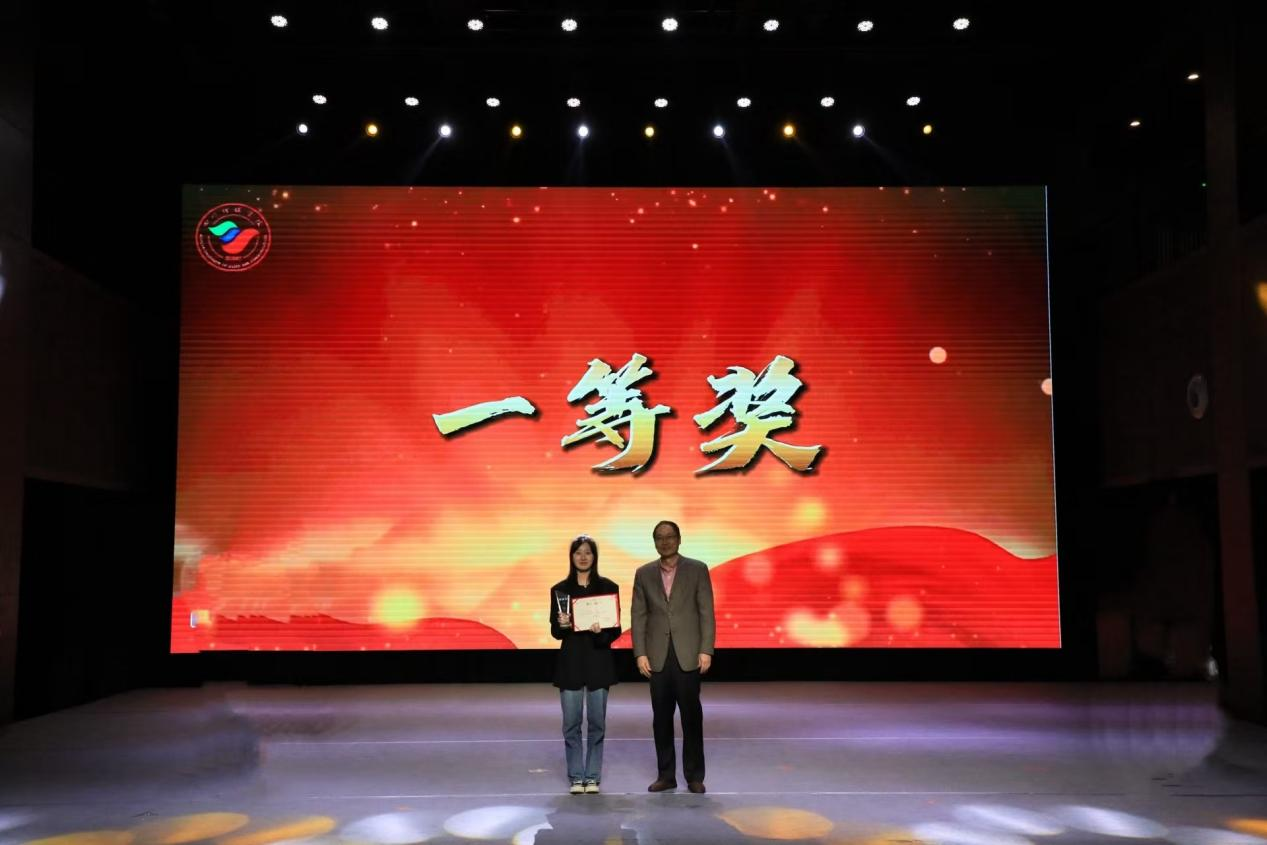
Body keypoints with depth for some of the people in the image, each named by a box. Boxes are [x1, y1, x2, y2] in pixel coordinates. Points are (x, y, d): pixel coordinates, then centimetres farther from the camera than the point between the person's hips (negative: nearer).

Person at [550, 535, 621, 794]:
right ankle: (576, 778, 13)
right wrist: (562, 625, -18)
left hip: (598, 660, 0)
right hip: (570, 661, 1)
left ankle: (593, 777, 15)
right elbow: (554, 631, 4)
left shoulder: (608, 587, 0)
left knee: (597, 722, 4)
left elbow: (616, 629, 0)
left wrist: (602, 632, -20)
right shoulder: (560, 589, 2)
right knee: (571, 723, 2)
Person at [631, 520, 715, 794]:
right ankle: (666, 775, 16)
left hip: (688, 655, -2)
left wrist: (706, 650, -8)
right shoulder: (644, 573, 7)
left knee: (692, 716, 3)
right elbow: (638, 616, 5)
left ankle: (694, 776, 13)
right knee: (661, 718, 6)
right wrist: (640, 654, -2)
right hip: (658, 657, 2)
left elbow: (706, 612, -2)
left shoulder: (697, 570, 1)